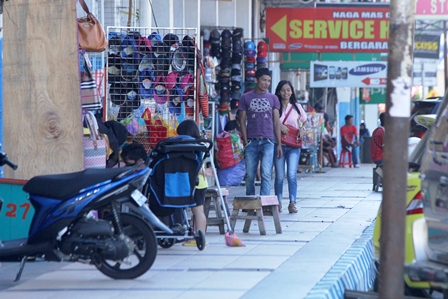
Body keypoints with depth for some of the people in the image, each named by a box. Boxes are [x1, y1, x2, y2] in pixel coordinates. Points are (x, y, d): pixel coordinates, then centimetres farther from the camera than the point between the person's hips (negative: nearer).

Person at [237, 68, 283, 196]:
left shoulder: (273, 98, 12)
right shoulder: (246, 98, 8)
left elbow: (276, 122, 11)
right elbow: (242, 121, 7)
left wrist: (279, 144, 5)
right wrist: (245, 142, -2)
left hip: (268, 142, 0)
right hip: (252, 142, 0)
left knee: (266, 174, -11)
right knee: (250, 175, 3)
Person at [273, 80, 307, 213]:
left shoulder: (297, 107, 9)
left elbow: (305, 121, 19)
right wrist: (279, 126, -18)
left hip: (293, 145, 1)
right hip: (279, 144, -1)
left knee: (292, 175, -9)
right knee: (280, 176, 2)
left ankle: (292, 203, -8)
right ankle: (278, 202, 12)